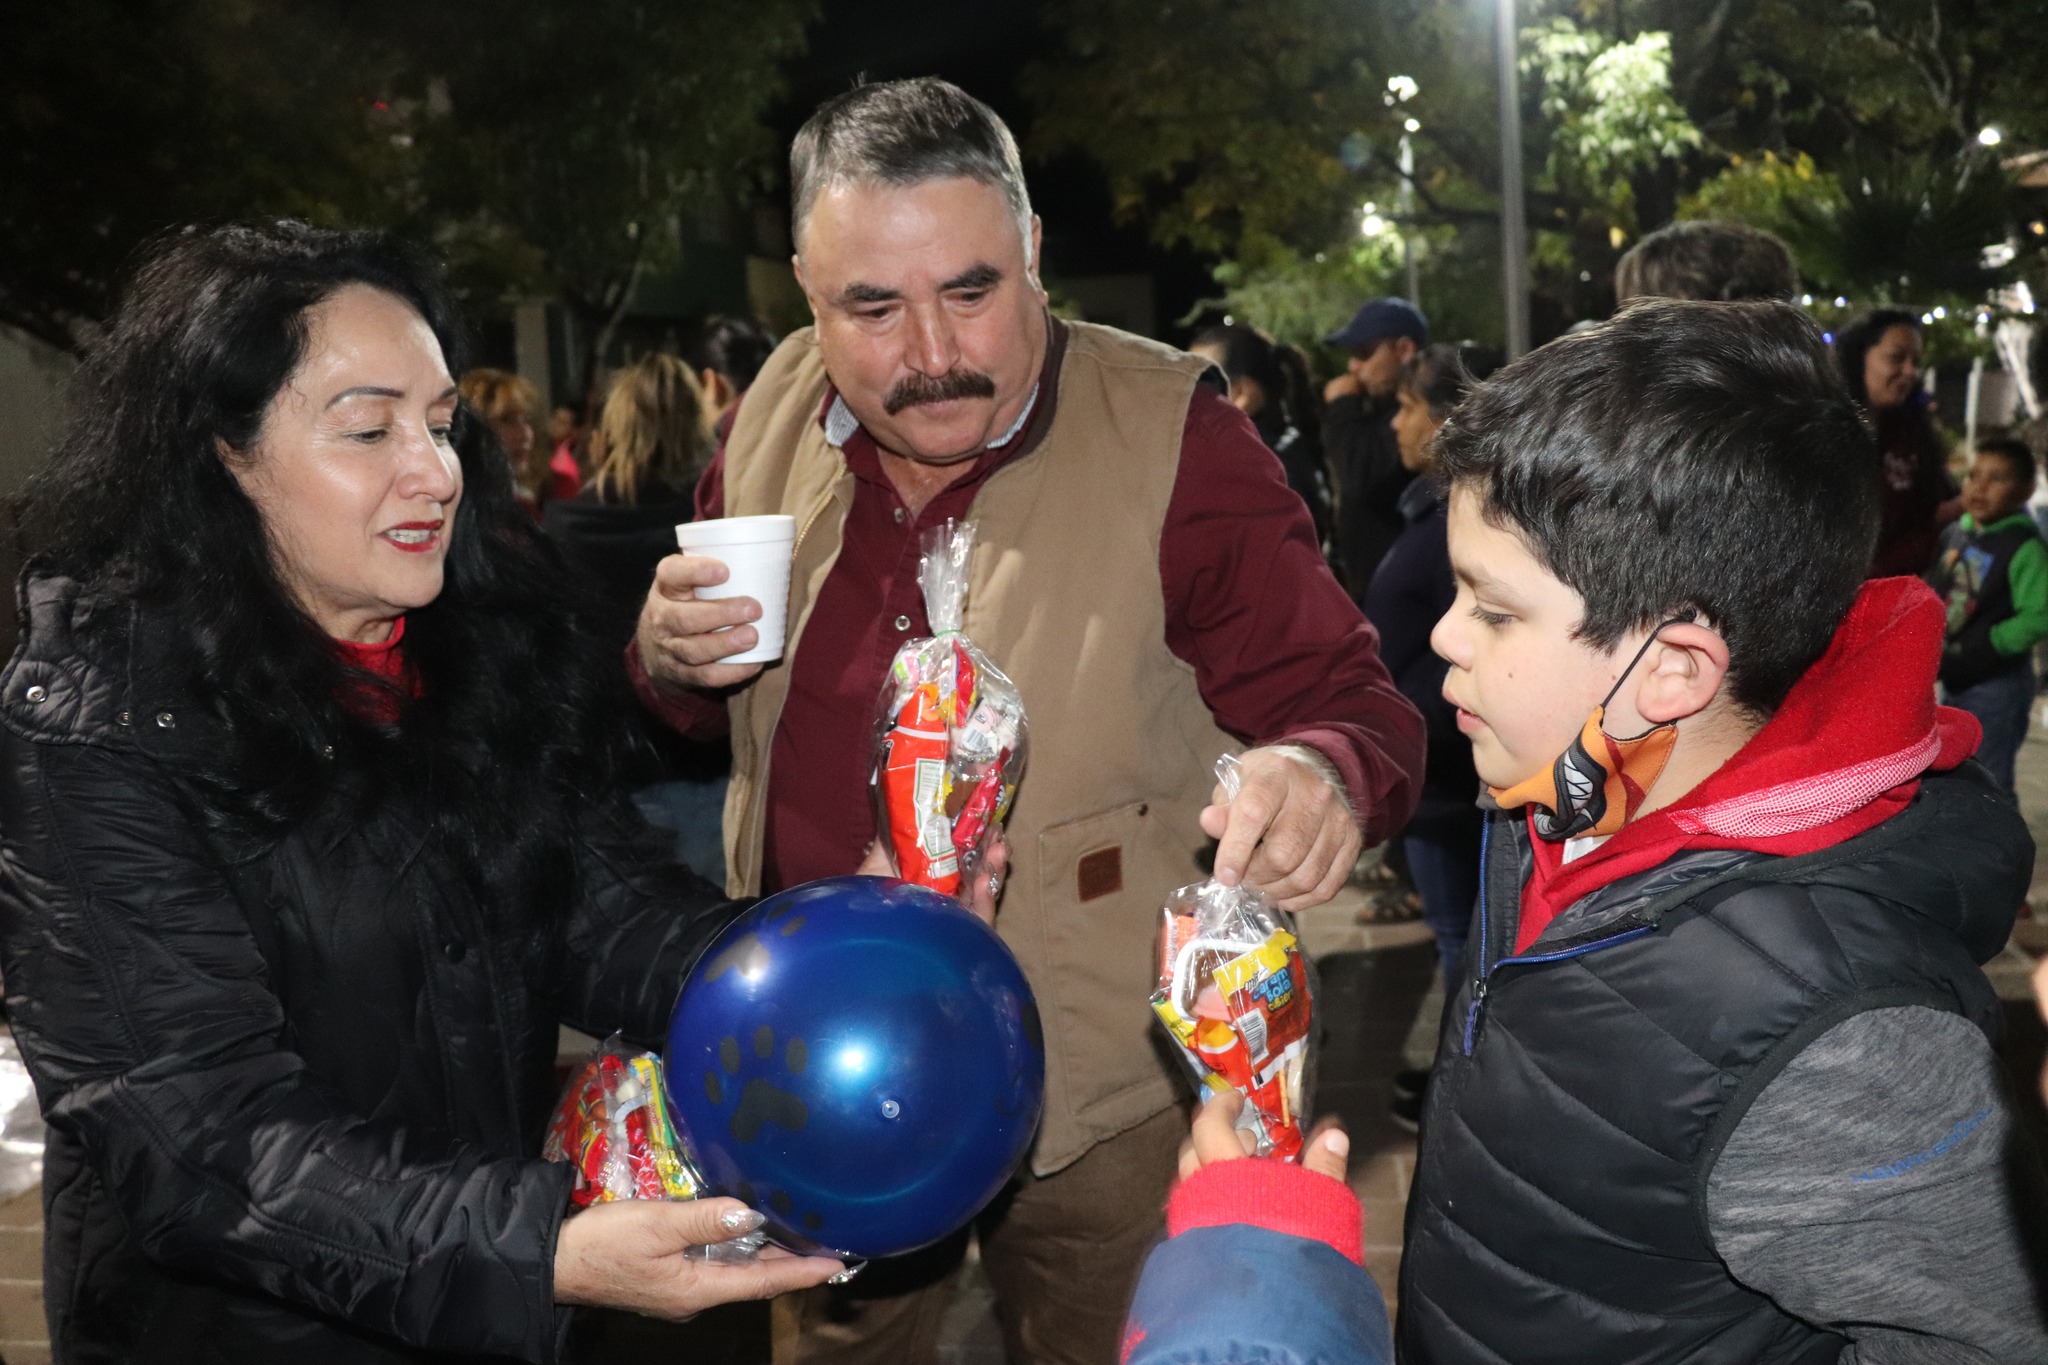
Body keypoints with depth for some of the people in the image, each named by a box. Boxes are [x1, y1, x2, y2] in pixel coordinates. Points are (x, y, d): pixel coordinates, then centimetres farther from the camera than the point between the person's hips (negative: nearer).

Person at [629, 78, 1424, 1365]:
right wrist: (670, 656, -13)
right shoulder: (779, 412, -4)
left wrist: (1324, 776, -39)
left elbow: (1352, 702, -15)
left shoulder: (1172, 436, -18)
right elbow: (695, 716, 11)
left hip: (1094, 1102, -4)